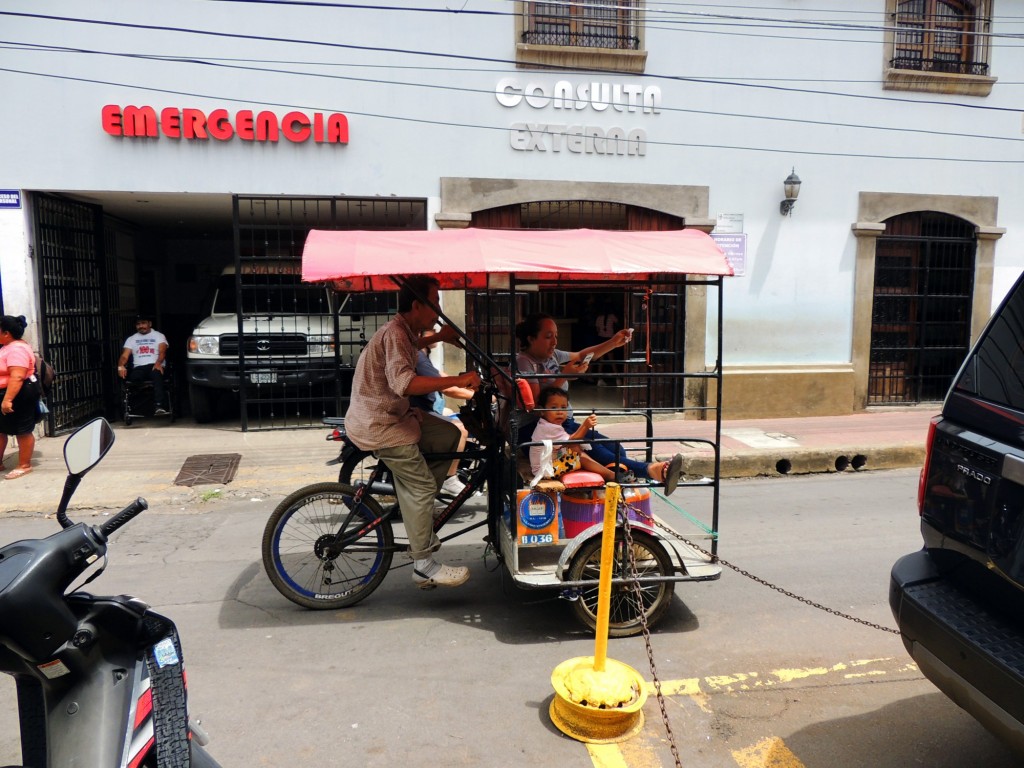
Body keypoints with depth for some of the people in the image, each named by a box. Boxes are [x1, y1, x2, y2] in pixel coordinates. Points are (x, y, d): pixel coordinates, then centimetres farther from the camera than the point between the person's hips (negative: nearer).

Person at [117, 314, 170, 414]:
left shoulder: (159, 336, 16)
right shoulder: (131, 339, 23)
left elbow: (162, 352, -3)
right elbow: (124, 356, 10)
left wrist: (158, 363, -26)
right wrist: (121, 366, -14)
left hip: (155, 366, -3)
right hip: (139, 368, 3)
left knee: (157, 374, -40)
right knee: (132, 377, -35)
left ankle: (159, 406, -54)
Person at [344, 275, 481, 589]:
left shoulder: (403, 330, 9)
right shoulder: (394, 333, -22)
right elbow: (403, 382, -38)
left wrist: (437, 337, 20)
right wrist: (458, 380, -37)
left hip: (393, 414, 10)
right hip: (377, 424, -10)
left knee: (448, 435, 9)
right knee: (422, 485, -9)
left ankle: (418, 511, 15)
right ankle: (424, 566, 0)